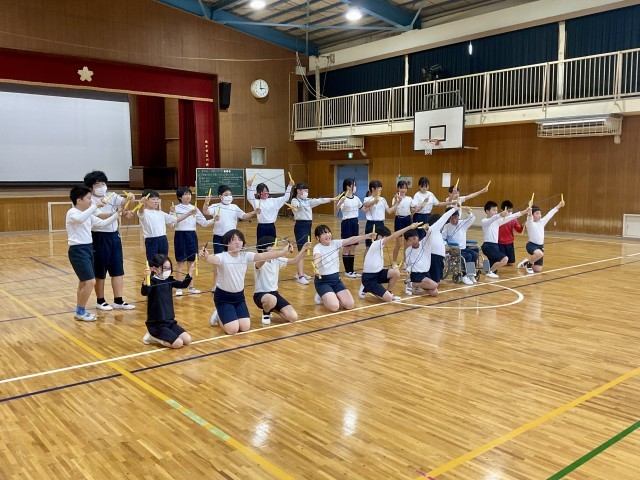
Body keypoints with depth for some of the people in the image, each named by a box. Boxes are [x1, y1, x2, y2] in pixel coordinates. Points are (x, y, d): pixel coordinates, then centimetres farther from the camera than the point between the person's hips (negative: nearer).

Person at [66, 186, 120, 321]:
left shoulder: (88, 214, 13)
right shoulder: (72, 213, -13)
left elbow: (102, 223, 14)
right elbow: (80, 219, -37)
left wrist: (117, 214, 7)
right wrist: (95, 206, -36)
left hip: (88, 249, 9)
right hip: (78, 250, -9)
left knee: (84, 282, 14)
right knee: (90, 281, -13)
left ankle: (79, 311, 24)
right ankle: (80, 312, 1)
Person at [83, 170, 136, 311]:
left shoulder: (112, 196, 6)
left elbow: (124, 202, -12)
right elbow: (100, 216, -26)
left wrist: (129, 198, -35)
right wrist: (117, 213, -40)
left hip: (114, 236, 6)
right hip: (100, 238, -6)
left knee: (118, 269, 8)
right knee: (100, 271, 6)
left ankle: (118, 301, 16)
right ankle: (100, 301, 20)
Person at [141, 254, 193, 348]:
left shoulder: (169, 280, 4)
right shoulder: (153, 282, -16)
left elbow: (184, 284, 10)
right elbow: (144, 292, -35)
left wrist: (191, 271, -2)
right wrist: (146, 278, -52)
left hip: (170, 321, 7)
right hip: (156, 324, -7)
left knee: (187, 340, -2)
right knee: (178, 343, -18)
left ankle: (158, 337, 14)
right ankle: (152, 337, 3)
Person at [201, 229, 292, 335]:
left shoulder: (245, 256, -7)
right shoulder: (222, 257, -19)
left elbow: (263, 256, -20)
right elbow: (213, 259, -42)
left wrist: (283, 252, -34)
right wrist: (206, 257, -67)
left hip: (239, 296, 5)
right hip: (223, 297, -5)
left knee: (245, 327, -5)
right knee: (232, 330, -16)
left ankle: (224, 315, 24)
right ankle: (218, 316, 17)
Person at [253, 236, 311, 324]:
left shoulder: (277, 260, 3)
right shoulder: (259, 263, -16)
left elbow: (294, 261, 9)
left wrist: (304, 249, -7)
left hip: (274, 293, 6)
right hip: (260, 295, -6)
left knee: (293, 317, -11)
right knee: (272, 300, -43)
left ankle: (272, 309, 18)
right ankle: (265, 313, -4)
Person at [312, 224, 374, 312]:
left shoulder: (335, 243, 0)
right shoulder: (317, 248, -15)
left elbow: (351, 240, -10)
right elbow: (317, 258, -38)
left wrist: (367, 236, -23)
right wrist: (315, 269, -60)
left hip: (336, 279, 5)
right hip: (322, 281, -5)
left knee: (349, 305, -10)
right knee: (334, 307, -25)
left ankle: (330, 298, 16)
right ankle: (321, 298, 8)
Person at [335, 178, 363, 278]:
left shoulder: (356, 198, 7)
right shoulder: (344, 199, -14)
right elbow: (336, 209, -30)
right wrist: (341, 201, -47)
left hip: (355, 222, 7)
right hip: (347, 223, -7)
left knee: (353, 248, 11)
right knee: (347, 247, 1)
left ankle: (352, 270, 18)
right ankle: (347, 271, 10)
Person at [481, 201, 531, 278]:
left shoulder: (497, 221, 15)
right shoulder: (484, 221, -7)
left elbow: (510, 217, 11)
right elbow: (491, 220, -30)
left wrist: (524, 212, 3)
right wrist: (500, 215, -51)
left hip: (495, 246, 8)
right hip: (488, 246, -8)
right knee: (505, 259, -24)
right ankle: (490, 272, -7)